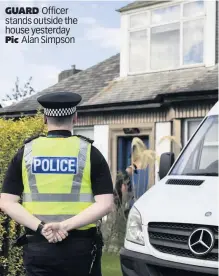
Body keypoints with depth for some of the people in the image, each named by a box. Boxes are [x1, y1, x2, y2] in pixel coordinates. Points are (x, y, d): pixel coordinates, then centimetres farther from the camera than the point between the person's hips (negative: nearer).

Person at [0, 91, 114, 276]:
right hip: (81, 246, -1)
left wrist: (41, 227, -11)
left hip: (38, 246, 1)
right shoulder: (89, 152, -2)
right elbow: (105, 204, -12)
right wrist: (67, 225, -15)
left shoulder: (26, 152, 3)